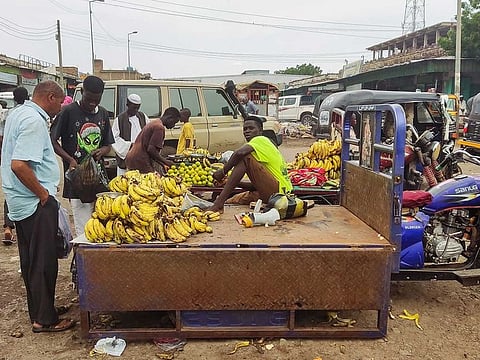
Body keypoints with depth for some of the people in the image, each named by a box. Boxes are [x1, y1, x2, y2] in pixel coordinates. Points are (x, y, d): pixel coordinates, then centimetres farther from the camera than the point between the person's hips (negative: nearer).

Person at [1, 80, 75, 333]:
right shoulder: (34, 121, -18)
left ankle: (37, 311, 30)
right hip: (36, 203, -10)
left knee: (31, 260, 17)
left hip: (21, 201, 10)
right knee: (44, 262, -1)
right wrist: (44, 194, -17)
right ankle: (44, 319, 10)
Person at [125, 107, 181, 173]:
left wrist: (162, 164, 17)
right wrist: (165, 161, -9)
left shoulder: (152, 123, 19)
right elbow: (151, 149, -20)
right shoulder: (159, 127, -12)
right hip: (141, 163, -10)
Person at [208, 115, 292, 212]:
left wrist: (223, 171, -13)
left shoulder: (261, 140, -3)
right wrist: (234, 182, 14)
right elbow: (256, 185, 24)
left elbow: (240, 153, -26)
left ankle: (219, 202, -24)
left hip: (278, 192, -11)